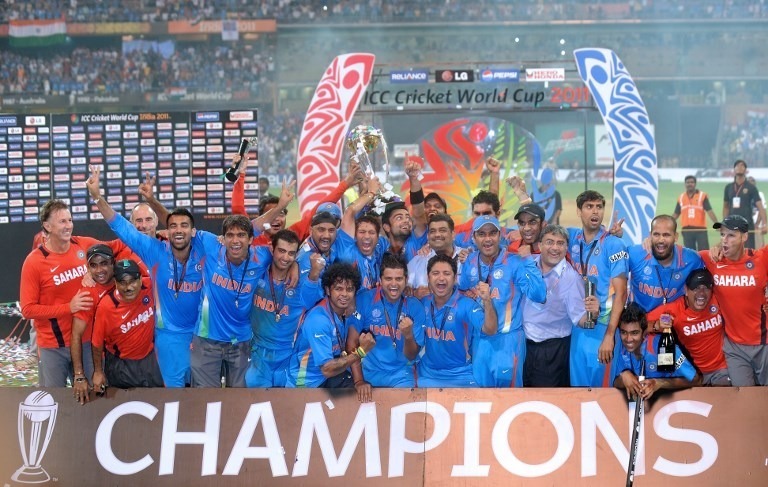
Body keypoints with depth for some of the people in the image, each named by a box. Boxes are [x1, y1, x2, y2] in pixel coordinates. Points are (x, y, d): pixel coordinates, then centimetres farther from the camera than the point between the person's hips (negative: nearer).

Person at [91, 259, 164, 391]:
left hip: (149, 358, 3)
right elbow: (98, 343, -14)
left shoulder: (150, 286, -24)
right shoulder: (106, 306, -29)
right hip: (120, 364, -3)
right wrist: (98, 372, -4)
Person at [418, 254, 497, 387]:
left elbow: (490, 331, -28)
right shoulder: (422, 304, 0)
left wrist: (487, 301, -42)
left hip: (461, 377, -3)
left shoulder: (467, 305, -12)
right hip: (427, 375, 3)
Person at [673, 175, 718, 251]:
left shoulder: (702, 196, -2)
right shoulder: (681, 198, 9)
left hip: (700, 229, -3)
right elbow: (676, 214, 15)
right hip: (687, 230, 3)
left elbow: (710, 211, -10)